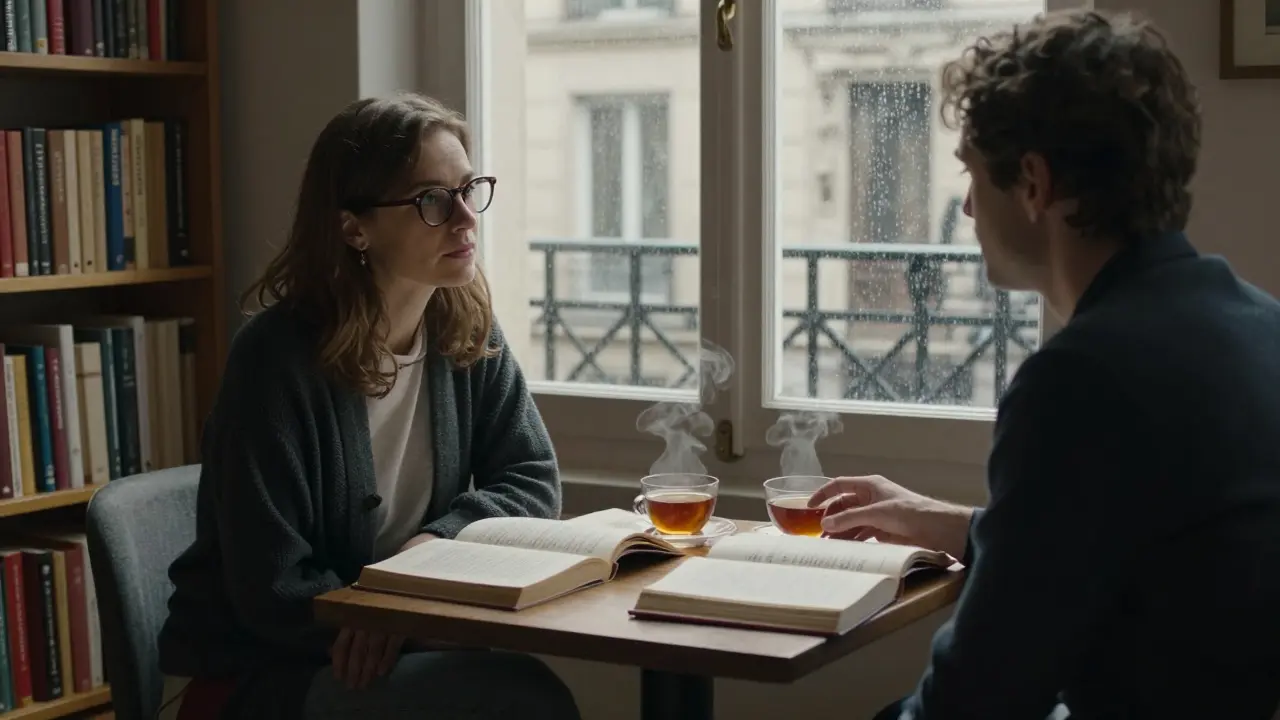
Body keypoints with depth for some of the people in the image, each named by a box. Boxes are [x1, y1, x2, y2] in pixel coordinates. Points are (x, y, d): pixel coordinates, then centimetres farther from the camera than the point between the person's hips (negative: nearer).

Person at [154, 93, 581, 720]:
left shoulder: (469, 335, 0)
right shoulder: (277, 358, -19)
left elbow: (531, 481, 2)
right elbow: (271, 592, -19)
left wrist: (432, 542, -15)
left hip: (393, 648, 6)